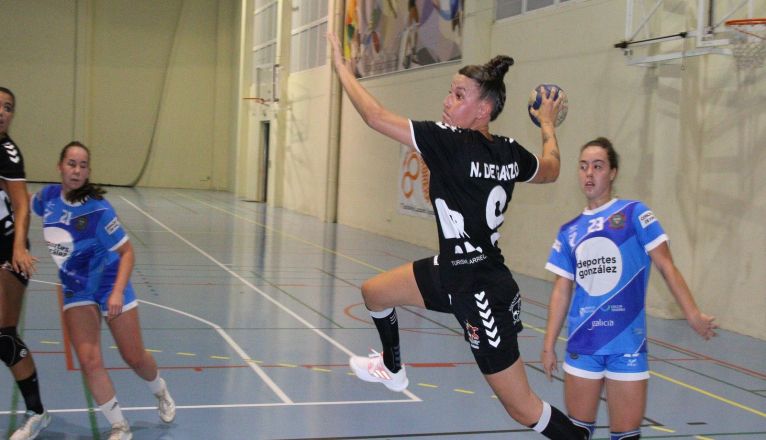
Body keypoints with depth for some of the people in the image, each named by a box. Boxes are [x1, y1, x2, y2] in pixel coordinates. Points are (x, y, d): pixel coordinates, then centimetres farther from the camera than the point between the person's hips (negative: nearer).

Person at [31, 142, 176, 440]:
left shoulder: (98, 209, -24)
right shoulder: (47, 197, -11)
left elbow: (127, 252, -19)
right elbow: (27, 209, 14)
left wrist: (118, 292, -28)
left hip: (110, 285, -3)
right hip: (76, 290, 3)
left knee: (134, 358, 7)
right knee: (89, 362, -10)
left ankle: (160, 392, 41)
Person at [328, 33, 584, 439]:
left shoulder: (450, 144, -25)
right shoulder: (511, 153, -3)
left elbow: (374, 116, -19)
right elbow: (550, 171, 21)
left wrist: (341, 65, -3)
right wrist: (548, 126, 39)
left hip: (481, 294, -9)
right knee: (374, 292, 24)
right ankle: (392, 369, 50)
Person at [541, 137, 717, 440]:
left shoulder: (634, 213, -2)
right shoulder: (569, 231, 9)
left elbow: (666, 266, -4)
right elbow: (562, 290, 10)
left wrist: (693, 314, -13)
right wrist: (549, 345, 7)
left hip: (627, 345, -3)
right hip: (582, 345, 3)